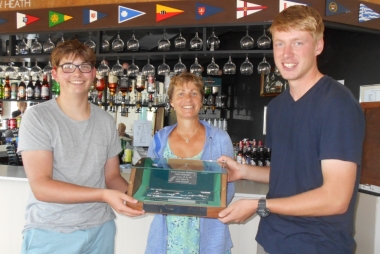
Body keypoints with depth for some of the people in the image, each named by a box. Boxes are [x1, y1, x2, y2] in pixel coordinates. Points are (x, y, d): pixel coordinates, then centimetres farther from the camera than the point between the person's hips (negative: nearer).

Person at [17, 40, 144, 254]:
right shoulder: (38, 117, -11)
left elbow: (112, 176, 7)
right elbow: (41, 186, -18)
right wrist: (103, 195, -28)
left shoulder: (106, 121, 2)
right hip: (50, 232, -4)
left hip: (101, 228, 5)